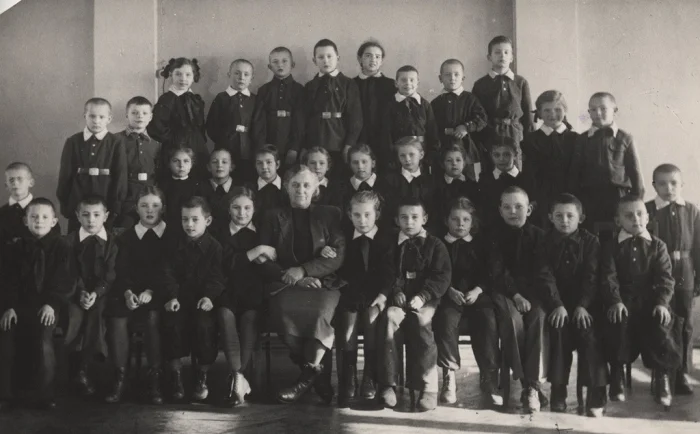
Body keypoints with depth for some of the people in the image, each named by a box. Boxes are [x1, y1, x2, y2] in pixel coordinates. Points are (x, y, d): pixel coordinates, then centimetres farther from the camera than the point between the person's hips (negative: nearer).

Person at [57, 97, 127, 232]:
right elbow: (65, 175, 4)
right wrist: (64, 205, 1)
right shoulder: (73, 142, 4)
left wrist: (116, 207, -7)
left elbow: (120, 177, -3)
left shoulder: (116, 143, -1)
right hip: (77, 206, 1)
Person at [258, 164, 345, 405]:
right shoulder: (273, 218, 18)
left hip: (323, 284, -1)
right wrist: (288, 276, -9)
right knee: (284, 313, -33)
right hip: (286, 285, 1)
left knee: (321, 312, -35)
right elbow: (264, 260, 10)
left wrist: (303, 270, -11)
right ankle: (318, 373, -17)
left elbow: (337, 256, 3)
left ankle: (308, 375, -19)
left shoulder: (330, 215, 15)